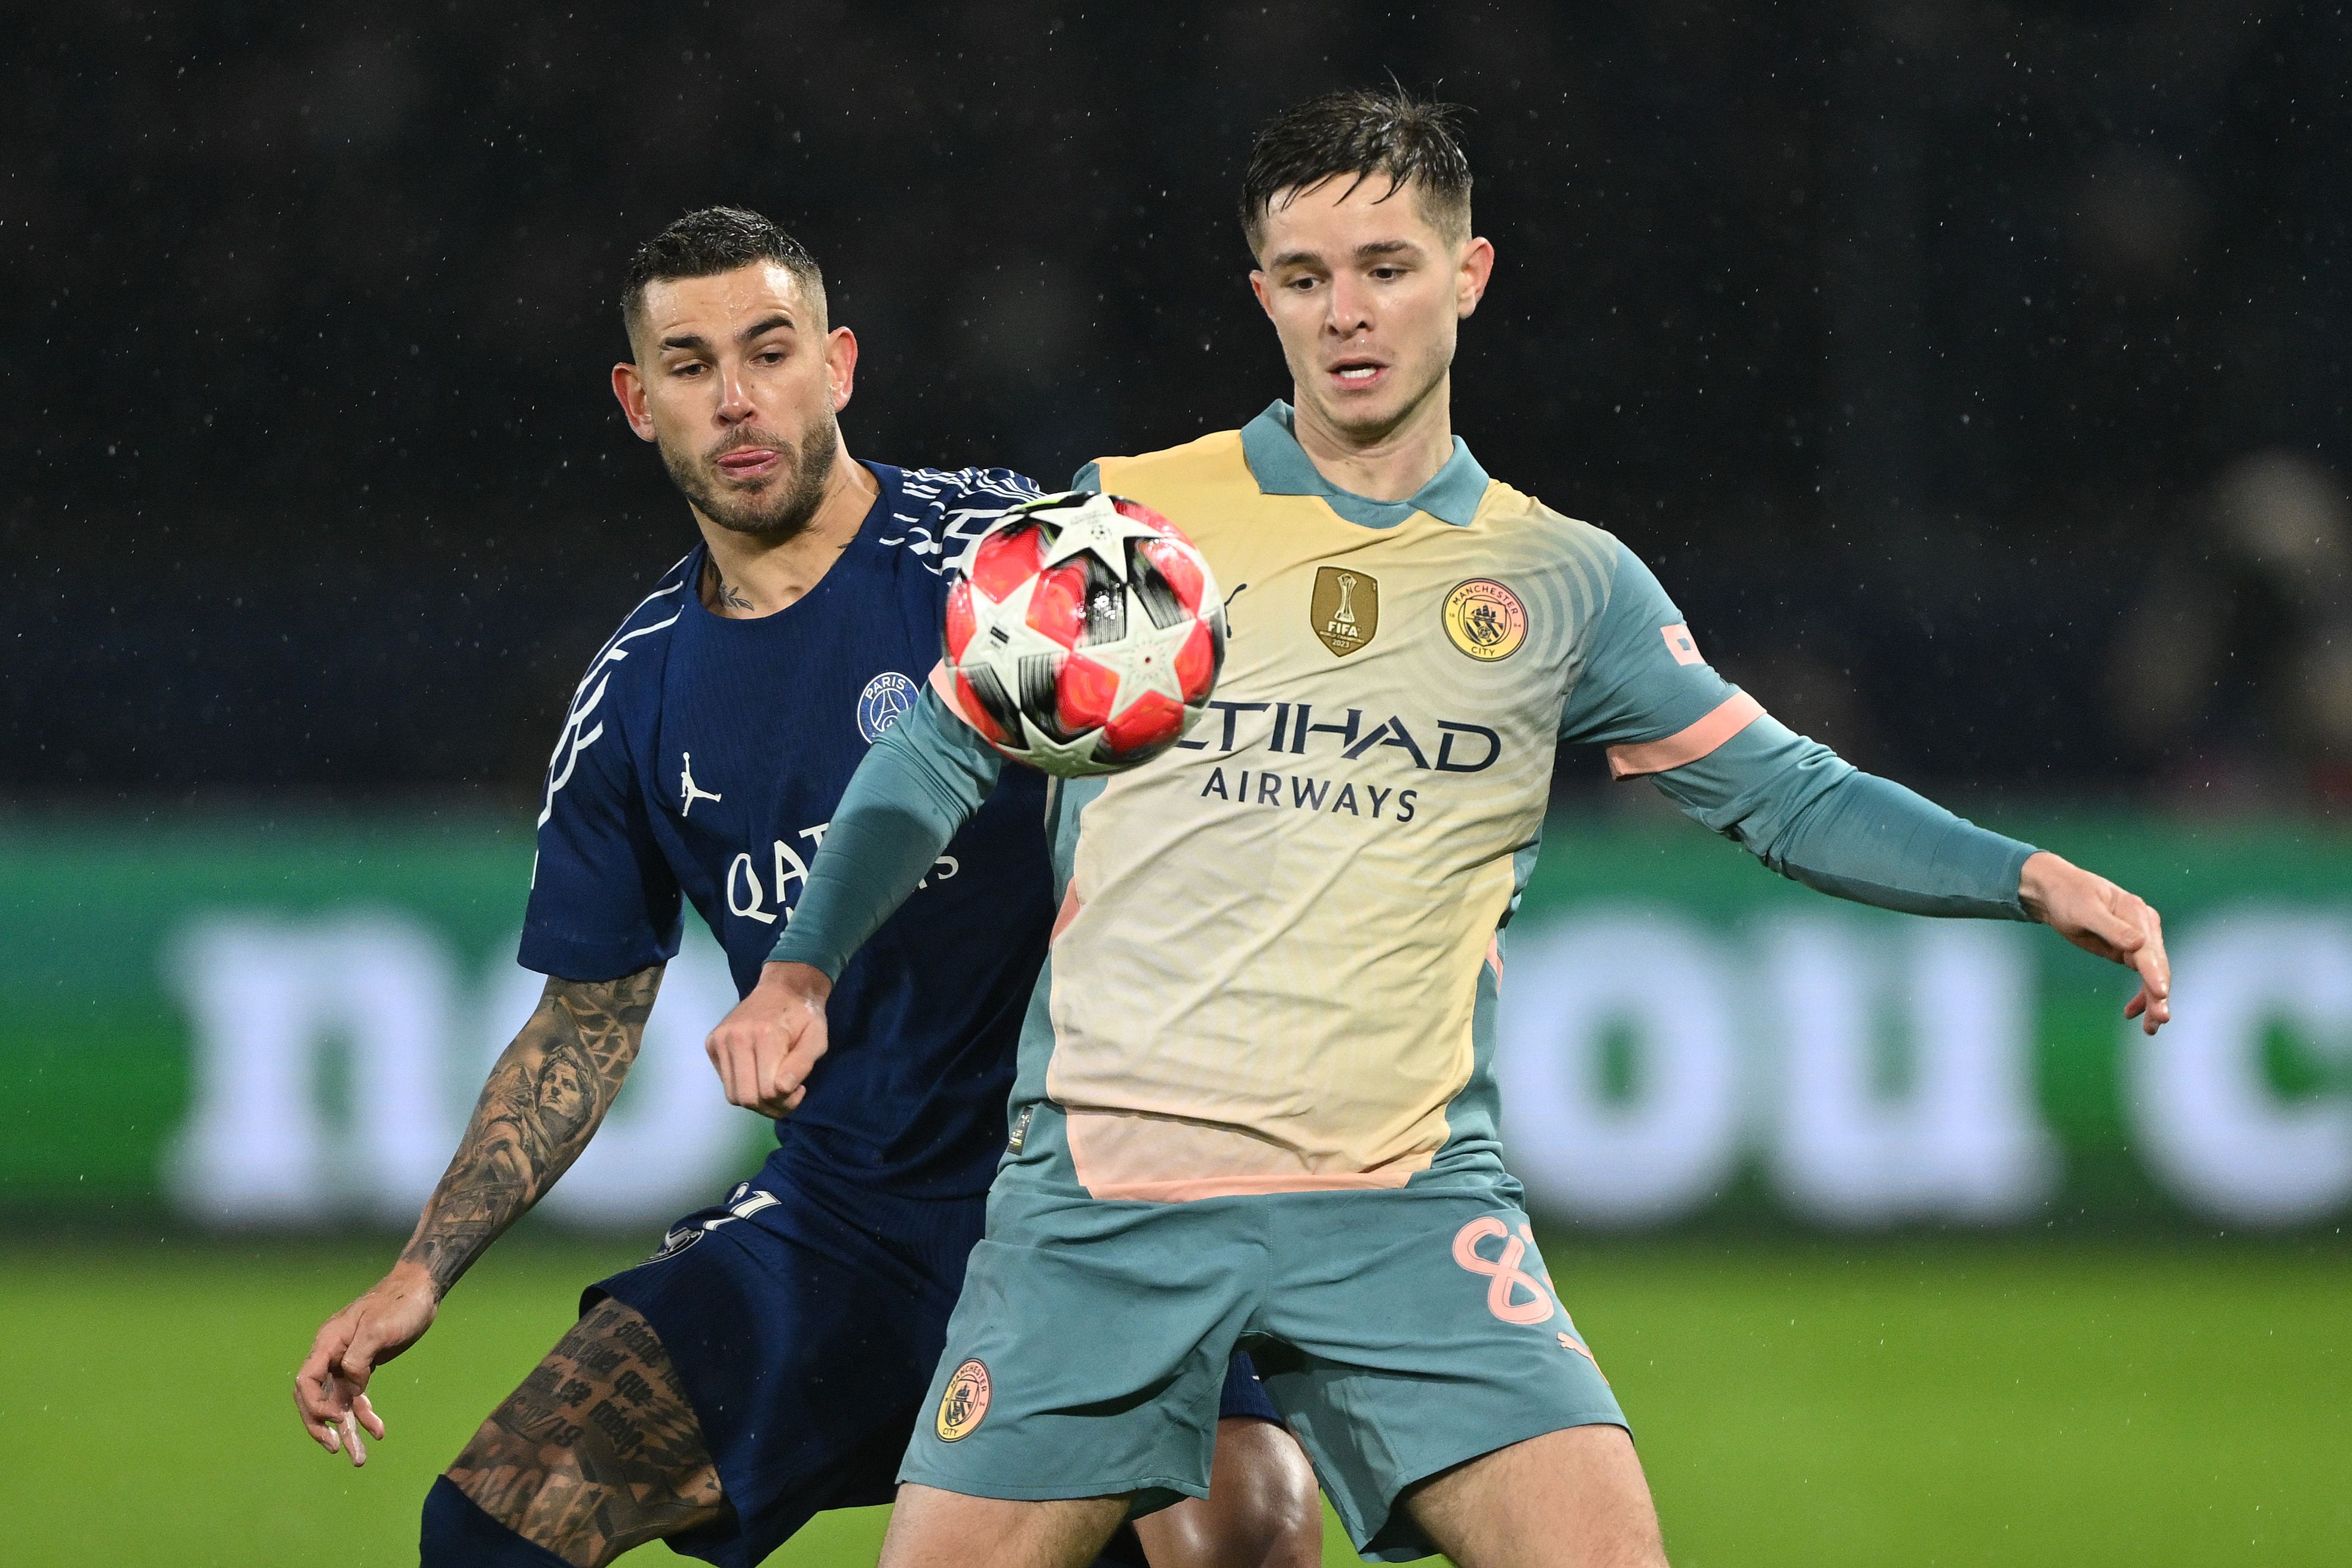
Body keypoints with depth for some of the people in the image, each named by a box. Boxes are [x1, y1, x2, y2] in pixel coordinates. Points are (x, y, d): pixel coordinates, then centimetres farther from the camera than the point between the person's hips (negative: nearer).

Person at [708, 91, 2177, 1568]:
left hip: (1408, 1202, 1)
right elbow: (939, 755, 12)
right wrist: (802, 970, -1)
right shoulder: (1127, 520, 6)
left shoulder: (1563, 583, 10)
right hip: (1105, 1201, -1)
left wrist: (2031, 878, 1)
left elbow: (1783, 792, 14)